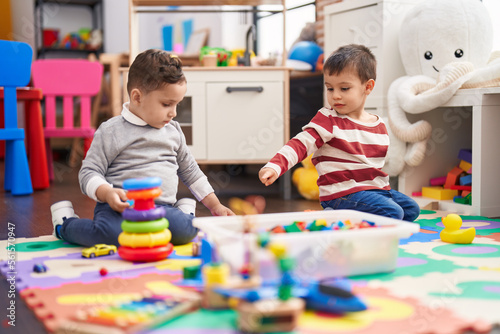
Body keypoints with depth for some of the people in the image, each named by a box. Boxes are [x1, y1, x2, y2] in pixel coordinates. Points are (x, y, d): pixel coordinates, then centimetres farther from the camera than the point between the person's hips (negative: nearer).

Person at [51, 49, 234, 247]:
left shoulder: (173, 130, 18)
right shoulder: (111, 132, 0)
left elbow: (189, 170, 29)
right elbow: (89, 172, -3)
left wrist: (215, 205, 28)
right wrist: (107, 193, -23)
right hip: (120, 207, -2)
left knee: (185, 229, -32)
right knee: (110, 233, -35)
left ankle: (183, 210, 4)